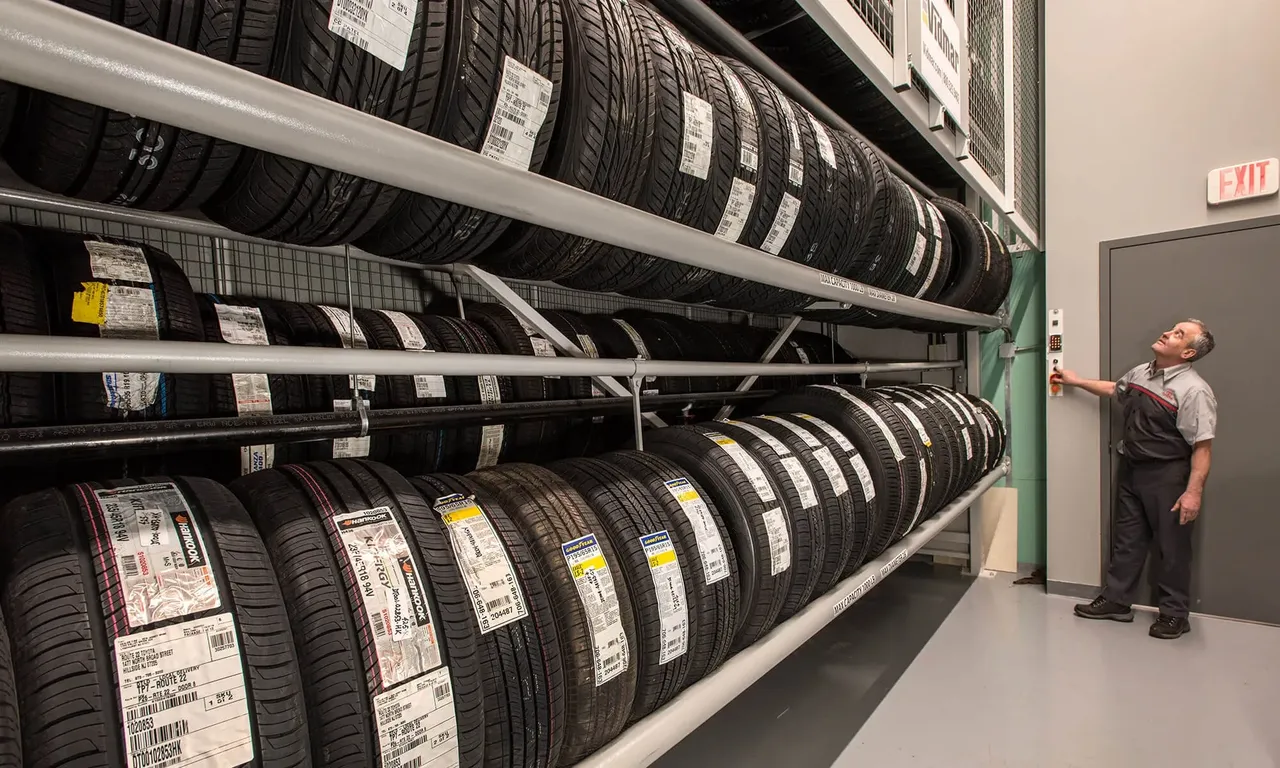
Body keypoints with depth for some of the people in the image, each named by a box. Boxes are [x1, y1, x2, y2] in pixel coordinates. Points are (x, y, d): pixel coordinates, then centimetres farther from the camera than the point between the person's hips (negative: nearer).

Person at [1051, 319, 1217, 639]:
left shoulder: (1194, 391, -18)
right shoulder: (1140, 373, 7)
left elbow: (1202, 447, -21)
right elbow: (1115, 389, 31)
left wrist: (1193, 492, -24)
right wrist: (1076, 381, 33)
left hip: (1167, 476, -7)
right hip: (1132, 469, 8)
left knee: (1172, 546, 6)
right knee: (1126, 539, 15)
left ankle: (1174, 613, 22)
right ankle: (1116, 600, 26)